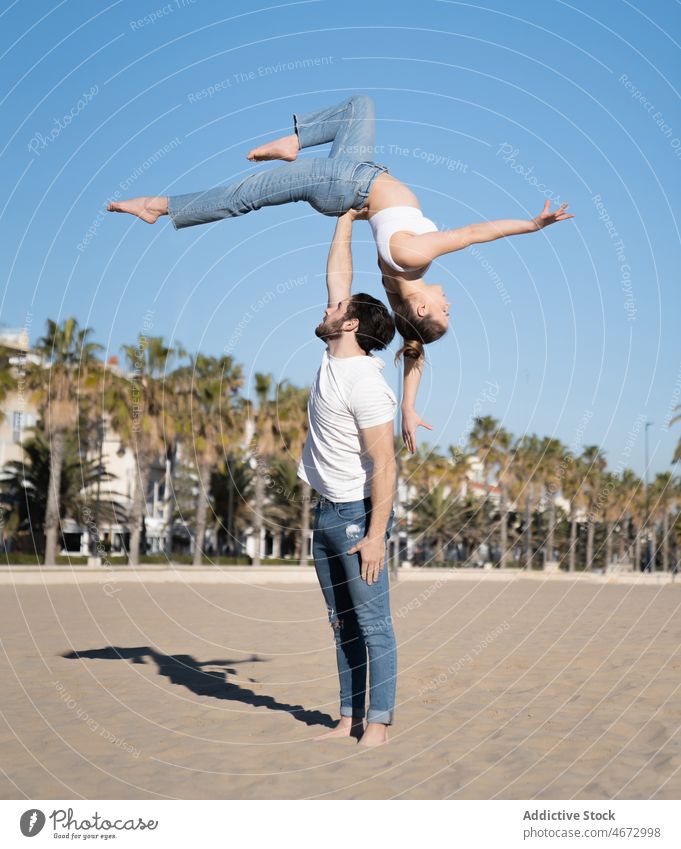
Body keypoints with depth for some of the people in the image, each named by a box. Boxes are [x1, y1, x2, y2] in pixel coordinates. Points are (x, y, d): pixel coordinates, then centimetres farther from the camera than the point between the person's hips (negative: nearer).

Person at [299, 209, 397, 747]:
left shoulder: (364, 383, -19)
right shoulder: (335, 359, 6)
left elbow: (384, 463, -22)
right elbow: (338, 271, 15)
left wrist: (375, 534, -25)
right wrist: (346, 215, 17)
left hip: (358, 513, -9)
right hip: (327, 512, 9)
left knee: (373, 624, -3)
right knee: (344, 624, 12)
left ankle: (377, 725, 3)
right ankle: (349, 720, 19)